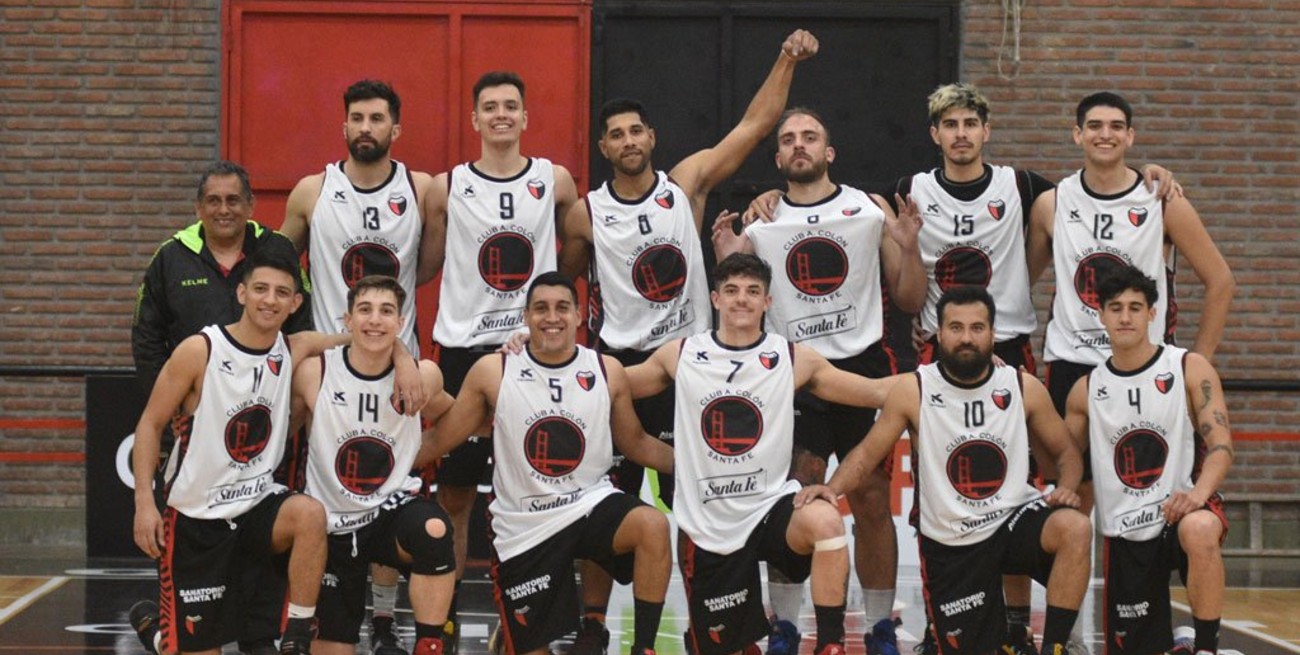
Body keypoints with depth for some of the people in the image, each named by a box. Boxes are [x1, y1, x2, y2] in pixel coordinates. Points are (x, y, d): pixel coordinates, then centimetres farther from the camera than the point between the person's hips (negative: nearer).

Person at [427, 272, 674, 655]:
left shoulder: (607, 371, -2)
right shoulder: (492, 372, -8)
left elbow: (635, 443, 11)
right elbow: (438, 442, 0)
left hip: (592, 503, 1)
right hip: (523, 526, -1)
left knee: (653, 526, -32)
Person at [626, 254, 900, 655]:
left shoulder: (794, 359, 0)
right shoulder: (680, 355, 2)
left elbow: (877, 392, 0)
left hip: (770, 506, -1)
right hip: (705, 525, 1)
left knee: (825, 521, -36)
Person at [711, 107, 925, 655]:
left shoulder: (871, 211, 5)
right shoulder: (757, 224, 6)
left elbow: (911, 302, 8)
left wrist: (909, 247, -8)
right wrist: (727, 262, -7)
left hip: (864, 366, 0)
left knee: (872, 502, 3)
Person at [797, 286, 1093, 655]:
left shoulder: (1025, 388, -4)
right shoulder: (913, 392, -8)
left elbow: (1066, 453, 7)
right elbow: (867, 454, -2)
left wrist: (1067, 487, -15)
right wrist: (832, 488, -22)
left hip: (1014, 517, 0)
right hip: (950, 544, 0)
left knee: (1074, 528, -32)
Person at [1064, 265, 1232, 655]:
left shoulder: (1190, 369, -4)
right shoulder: (1086, 390, 5)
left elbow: (1221, 446, -12)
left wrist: (1198, 493, -31)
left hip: (1181, 508, -4)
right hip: (1124, 531, 4)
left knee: (1200, 529, -40)